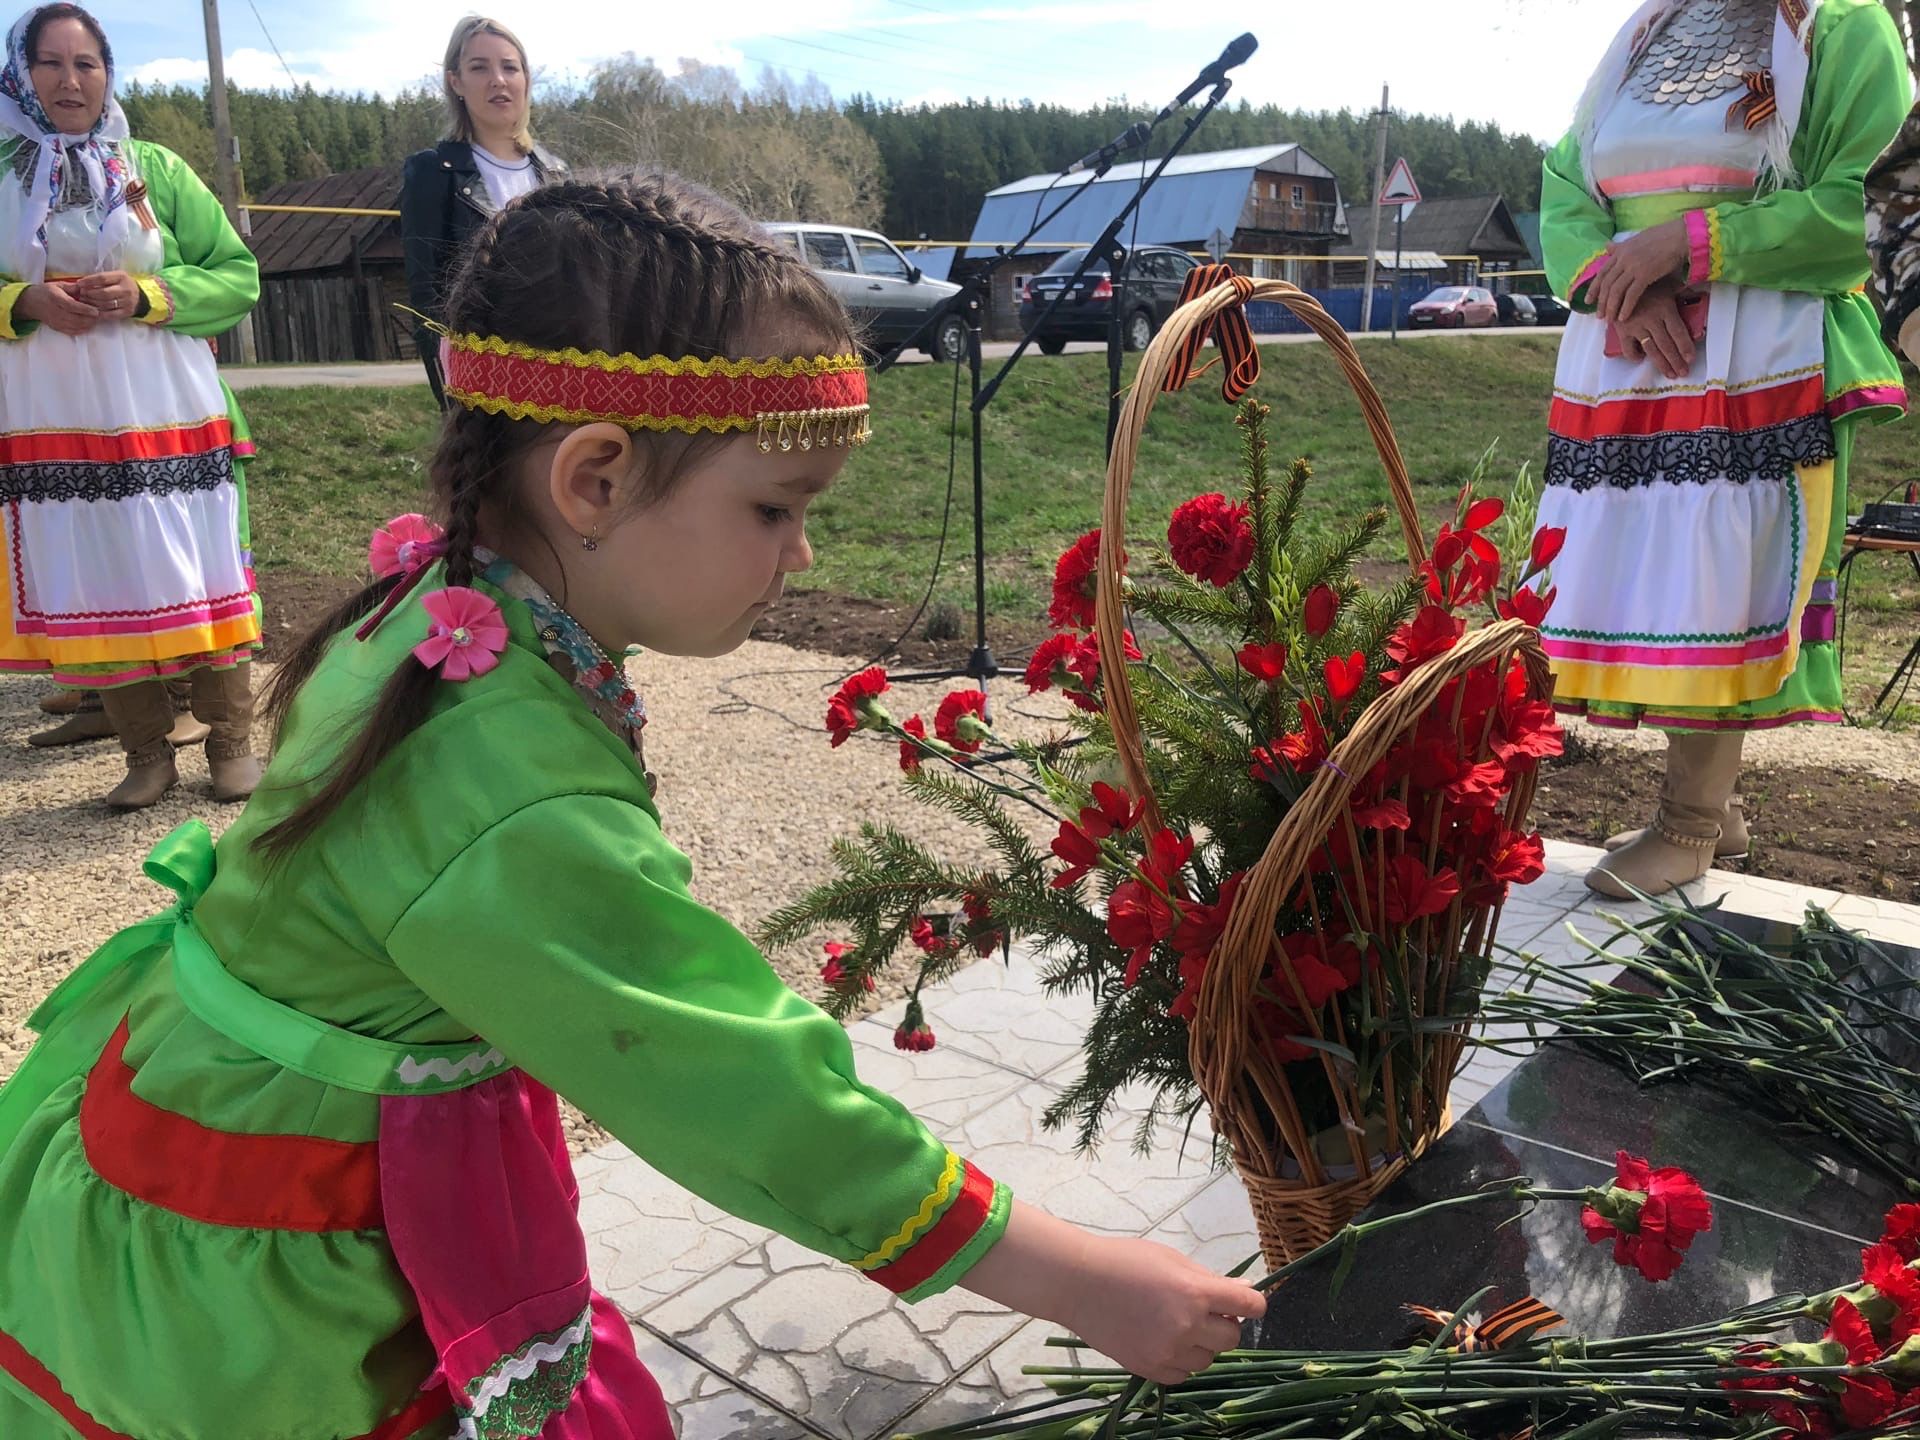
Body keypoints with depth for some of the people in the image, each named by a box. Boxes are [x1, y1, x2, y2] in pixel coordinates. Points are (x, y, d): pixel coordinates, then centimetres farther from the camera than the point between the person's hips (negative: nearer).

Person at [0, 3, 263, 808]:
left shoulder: (156, 170, 6)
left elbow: (238, 277, 3)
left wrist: (147, 295, -13)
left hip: (166, 419, -1)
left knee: (197, 581, 1)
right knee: (90, 589, 4)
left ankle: (232, 741, 13)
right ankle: (146, 754, 16)